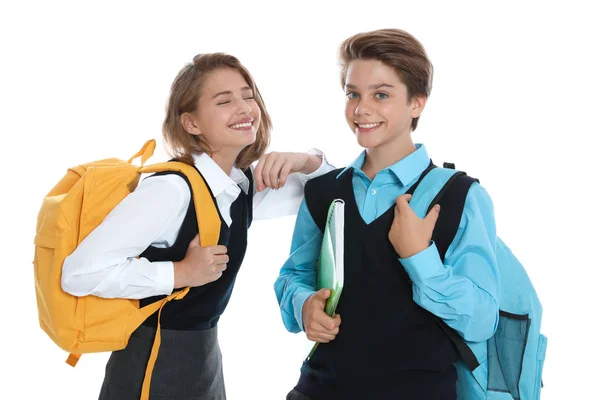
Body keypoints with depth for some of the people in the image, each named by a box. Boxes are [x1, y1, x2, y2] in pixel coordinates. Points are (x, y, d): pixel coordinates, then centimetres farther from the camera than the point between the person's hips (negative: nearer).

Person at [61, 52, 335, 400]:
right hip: (152, 366, -8)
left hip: (206, 360, 8)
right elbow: (80, 272, -29)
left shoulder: (244, 186, 0)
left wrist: (306, 161, -8)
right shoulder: (171, 189, -24)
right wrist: (182, 273, -24)